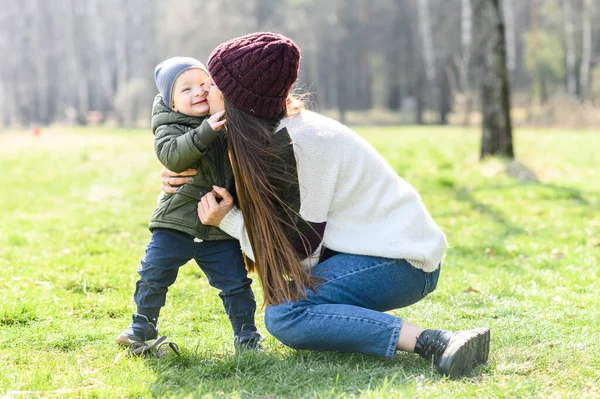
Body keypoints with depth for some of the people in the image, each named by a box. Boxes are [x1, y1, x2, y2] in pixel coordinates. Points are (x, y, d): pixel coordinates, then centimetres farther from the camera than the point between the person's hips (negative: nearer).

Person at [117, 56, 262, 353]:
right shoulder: (169, 128, -8)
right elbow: (172, 155, -29)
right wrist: (205, 131, -39)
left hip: (221, 229, 2)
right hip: (177, 222, -2)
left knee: (235, 282, 3)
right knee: (154, 274, 3)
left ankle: (246, 336, 19)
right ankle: (143, 325, 25)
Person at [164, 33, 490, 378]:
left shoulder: (293, 144, -21)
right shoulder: (279, 130, 5)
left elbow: (300, 252, -17)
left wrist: (228, 220, -12)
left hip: (403, 261, -10)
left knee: (283, 315, -23)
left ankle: (431, 343, -27)